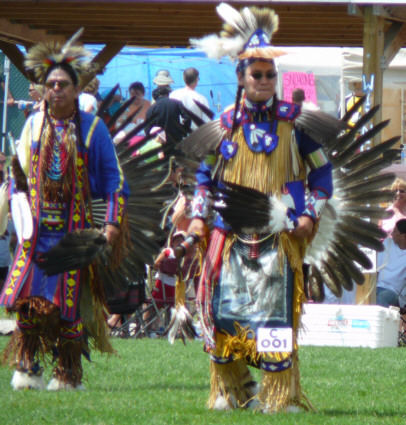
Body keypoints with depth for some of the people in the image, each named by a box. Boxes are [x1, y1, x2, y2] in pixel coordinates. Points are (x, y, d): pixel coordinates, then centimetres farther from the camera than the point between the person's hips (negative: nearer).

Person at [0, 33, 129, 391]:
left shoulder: (92, 128, 3)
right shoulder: (33, 126, 11)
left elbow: (113, 178, 3)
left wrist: (113, 221, -5)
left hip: (76, 228, -2)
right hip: (37, 228, 2)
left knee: (72, 297, -3)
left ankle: (68, 373, 4)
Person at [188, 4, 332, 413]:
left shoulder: (292, 121, 3)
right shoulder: (225, 124, 10)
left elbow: (321, 169, 8)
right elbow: (205, 173, 20)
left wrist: (309, 214, -3)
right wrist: (198, 215, 9)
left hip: (277, 237, -3)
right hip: (231, 237, 3)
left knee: (274, 315, -9)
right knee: (224, 314, 2)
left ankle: (280, 396, -5)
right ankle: (231, 391, 15)